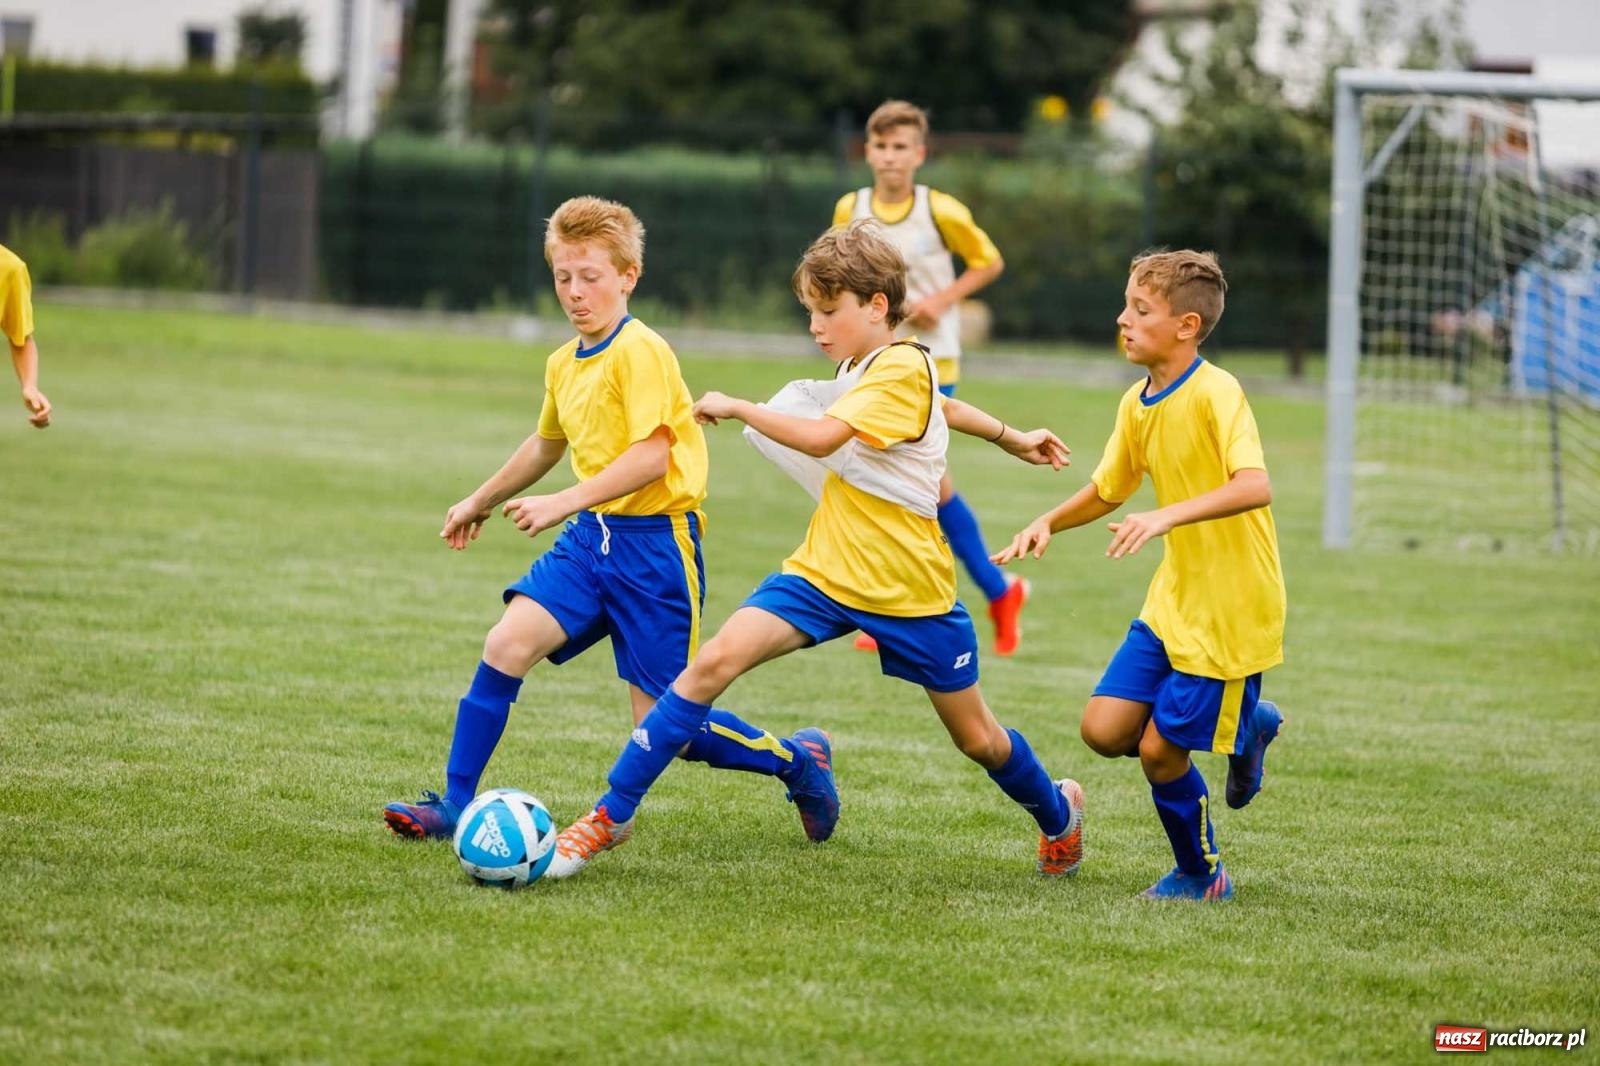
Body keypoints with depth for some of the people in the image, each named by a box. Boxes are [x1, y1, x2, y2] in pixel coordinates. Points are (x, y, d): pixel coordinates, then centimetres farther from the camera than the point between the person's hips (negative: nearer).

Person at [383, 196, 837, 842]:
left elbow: (652, 455, -24)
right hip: (592, 536, 7)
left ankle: (797, 760, 18)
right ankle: (454, 803, -5)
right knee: (506, 645, -12)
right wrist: (482, 500, 42)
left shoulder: (640, 351, -14)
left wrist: (564, 503, -28)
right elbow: (547, 443, 32)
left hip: (655, 540, -7)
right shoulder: (563, 365, 12)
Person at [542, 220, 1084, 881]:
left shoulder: (902, 369, -19)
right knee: (715, 660, -16)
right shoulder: (859, 370, 7)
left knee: (976, 738, 10)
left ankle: (1058, 812, 43)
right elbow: (943, 406, 25)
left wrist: (736, 407, -22)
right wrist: (1011, 438, 39)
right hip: (824, 573, 6)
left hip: (910, 591, -6)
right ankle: (611, 816, -14)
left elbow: (821, 437, -33)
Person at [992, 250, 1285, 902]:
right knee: (1104, 731, 0)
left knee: (1158, 749, -4)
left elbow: (1255, 487, -34)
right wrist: (1048, 523, 1)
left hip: (1232, 607, -8)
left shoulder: (1216, 394, -20)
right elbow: (1106, 491, 19)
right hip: (1174, 599, 8)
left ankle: (1200, 875, 21)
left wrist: (1169, 515, -44)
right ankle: (1244, 726, 23)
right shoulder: (1137, 405, 5)